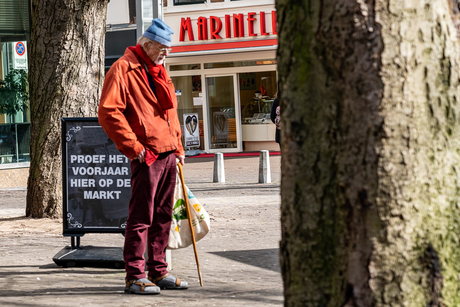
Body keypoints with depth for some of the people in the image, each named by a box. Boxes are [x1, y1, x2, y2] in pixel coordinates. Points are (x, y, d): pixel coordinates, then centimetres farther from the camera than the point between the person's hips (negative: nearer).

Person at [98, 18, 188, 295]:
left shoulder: (160, 72, 20)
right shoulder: (123, 69, -7)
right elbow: (108, 113, -14)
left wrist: (178, 146, 18)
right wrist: (134, 147, -15)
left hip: (169, 155, 8)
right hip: (146, 157, -8)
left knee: (163, 216, 12)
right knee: (141, 217, -6)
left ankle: (158, 272, 19)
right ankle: (135, 276, -2)